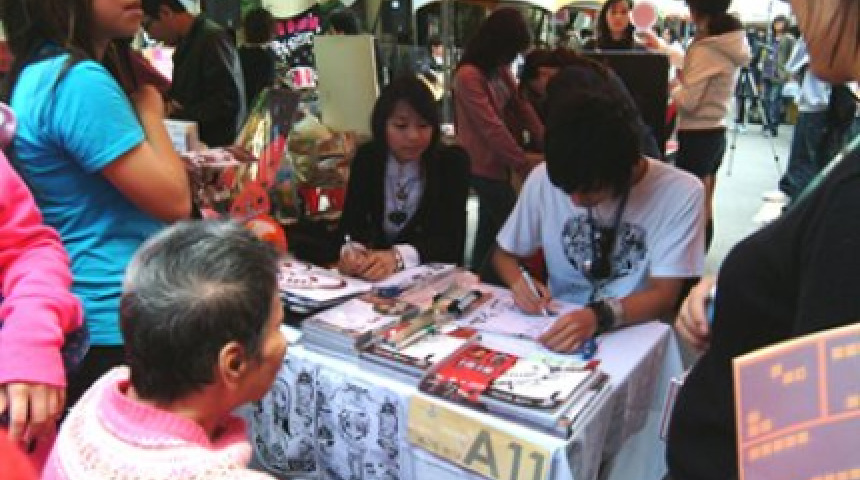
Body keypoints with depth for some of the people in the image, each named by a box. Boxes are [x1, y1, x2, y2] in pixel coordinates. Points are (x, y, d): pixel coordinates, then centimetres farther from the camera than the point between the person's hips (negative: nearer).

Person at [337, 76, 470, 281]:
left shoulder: (453, 162, -9)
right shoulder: (366, 158, -1)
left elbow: (452, 240, -17)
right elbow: (351, 223, -7)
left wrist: (398, 257, -34)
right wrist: (352, 252, -30)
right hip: (380, 274, 2)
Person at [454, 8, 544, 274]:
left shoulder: (500, 69, 8)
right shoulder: (468, 76, -20)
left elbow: (521, 105, 6)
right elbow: (492, 127, -22)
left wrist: (547, 142, -6)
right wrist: (525, 164, -19)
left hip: (498, 162, 9)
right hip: (485, 165, -9)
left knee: (490, 227, 15)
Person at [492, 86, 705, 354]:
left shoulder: (680, 193, -13)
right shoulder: (545, 179, -6)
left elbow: (664, 294, -14)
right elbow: (504, 254, 6)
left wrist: (600, 317, -32)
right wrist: (519, 282, -16)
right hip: (557, 326, 2)